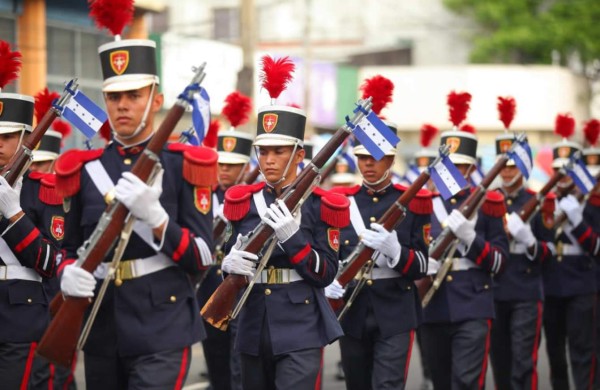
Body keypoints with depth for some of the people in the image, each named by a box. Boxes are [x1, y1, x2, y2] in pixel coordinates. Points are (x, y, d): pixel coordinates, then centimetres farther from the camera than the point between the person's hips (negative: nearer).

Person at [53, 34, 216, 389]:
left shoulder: (183, 166, -2)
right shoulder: (84, 170, 9)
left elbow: (202, 258, -7)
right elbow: (71, 248, 17)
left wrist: (155, 216, -23)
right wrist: (69, 274, -7)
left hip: (162, 332, -4)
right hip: (101, 332, 5)